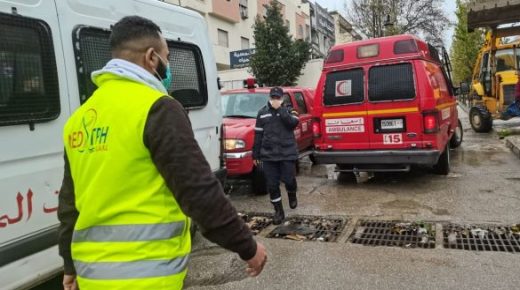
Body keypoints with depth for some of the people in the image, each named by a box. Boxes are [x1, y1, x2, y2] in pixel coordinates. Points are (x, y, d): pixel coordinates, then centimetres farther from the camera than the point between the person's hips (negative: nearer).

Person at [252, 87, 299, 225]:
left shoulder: (288, 110, 5)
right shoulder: (262, 113, 8)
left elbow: (293, 123, -16)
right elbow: (258, 134, 9)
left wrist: (280, 109, -15)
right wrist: (256, 154, 7)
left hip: (287, 153, -2)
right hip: (268, 155, 2)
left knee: (289, 179, -2)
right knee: (272, 185, 2)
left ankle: (292, 195, 33)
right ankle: (279, 211, 16)